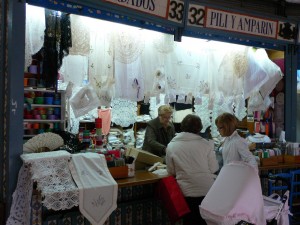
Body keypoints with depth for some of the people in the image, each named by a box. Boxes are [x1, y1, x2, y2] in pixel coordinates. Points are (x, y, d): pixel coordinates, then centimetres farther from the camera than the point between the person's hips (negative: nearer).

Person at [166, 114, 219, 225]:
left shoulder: (171, 146, -8)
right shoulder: (205, 144, -11)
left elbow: (171, 171, 0)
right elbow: (214, 168, -6)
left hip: (186, 192, 1)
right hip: (207, 191, 0)